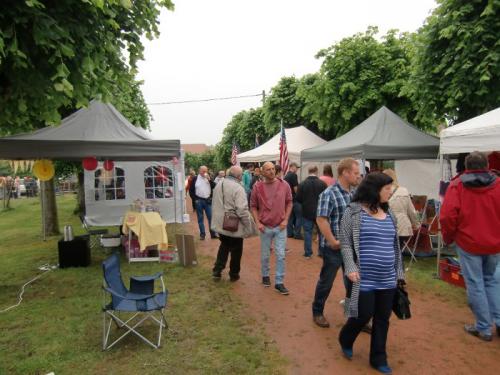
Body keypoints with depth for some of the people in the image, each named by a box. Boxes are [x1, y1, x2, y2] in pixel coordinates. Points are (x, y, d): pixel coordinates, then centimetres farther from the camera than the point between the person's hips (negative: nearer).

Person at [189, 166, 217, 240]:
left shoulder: (209, 178, 7)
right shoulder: (195, 178, 0)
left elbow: (214, 187, -2)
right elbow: (191, 190, 2)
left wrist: (209, 180, -12)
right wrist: (195, 199, -4)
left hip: (208, 200, 1)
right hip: (199, 201, -1)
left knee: (211, 217, 1)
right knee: (200, 218, 6)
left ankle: (213, 233, 8)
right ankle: (202, 234, 15)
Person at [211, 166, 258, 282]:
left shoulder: (218, 185, 3)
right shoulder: (238, 188, -21)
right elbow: (242, 210, -27)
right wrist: (249, 225, -15)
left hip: (220, 224, 7)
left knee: (224, 246, 25)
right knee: (236, 250, 13)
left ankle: (217, 271, 21)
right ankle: (234, 274, 26)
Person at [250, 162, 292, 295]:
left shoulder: (284, 185, -5)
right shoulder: (257, 187, -7)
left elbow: (289, 203, 5)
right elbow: (253, 206, 1)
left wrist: (285, 220, -3)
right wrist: (257, 222, -8)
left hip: (280, 226, 1)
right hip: (265, 227, 0)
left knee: (281, 255, 3)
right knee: (265, 255, 14)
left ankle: (279, 282, 15)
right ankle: (265, 275, 37)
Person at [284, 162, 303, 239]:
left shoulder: (286, 176, 11)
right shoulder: (293, 175, -15)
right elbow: (296, 188, -17)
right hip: (295, 199, -8)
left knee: (290, 216, 12)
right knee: (299, 216, -2)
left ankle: (289, 233, 15)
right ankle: (297, 234, -1)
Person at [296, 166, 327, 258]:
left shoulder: (302, 184, -9)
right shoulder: (323, 184, -10)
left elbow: (298, 199, -7)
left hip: (307, 212, 0)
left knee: (307, 232, 8)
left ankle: (308, 253, 11)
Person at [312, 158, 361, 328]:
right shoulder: (329, 194, -16)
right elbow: (321, 220, -21)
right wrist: (333, 242, -21)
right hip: (333, 248, -7)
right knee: (326, 281, 9)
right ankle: (317, 312, 28)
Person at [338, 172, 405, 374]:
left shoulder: (389, 214, 11)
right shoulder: (354, 211, -8)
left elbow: (395, 246, 16)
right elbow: (346, 243, -9)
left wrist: (399, 272, 15)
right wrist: (351, 268, -18)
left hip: (387, 280, 6)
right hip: (364, 279, -6)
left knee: (382, 320, 12)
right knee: (363, 316, 1)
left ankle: (378, 359, 29)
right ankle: (345, 340, 31)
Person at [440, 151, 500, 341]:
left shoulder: (457, 185, -9)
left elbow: (447, 216, -15)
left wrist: (448, 238, 1)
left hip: (468, 243, -3)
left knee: (475, 285, 7)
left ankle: (484, 329, 15)